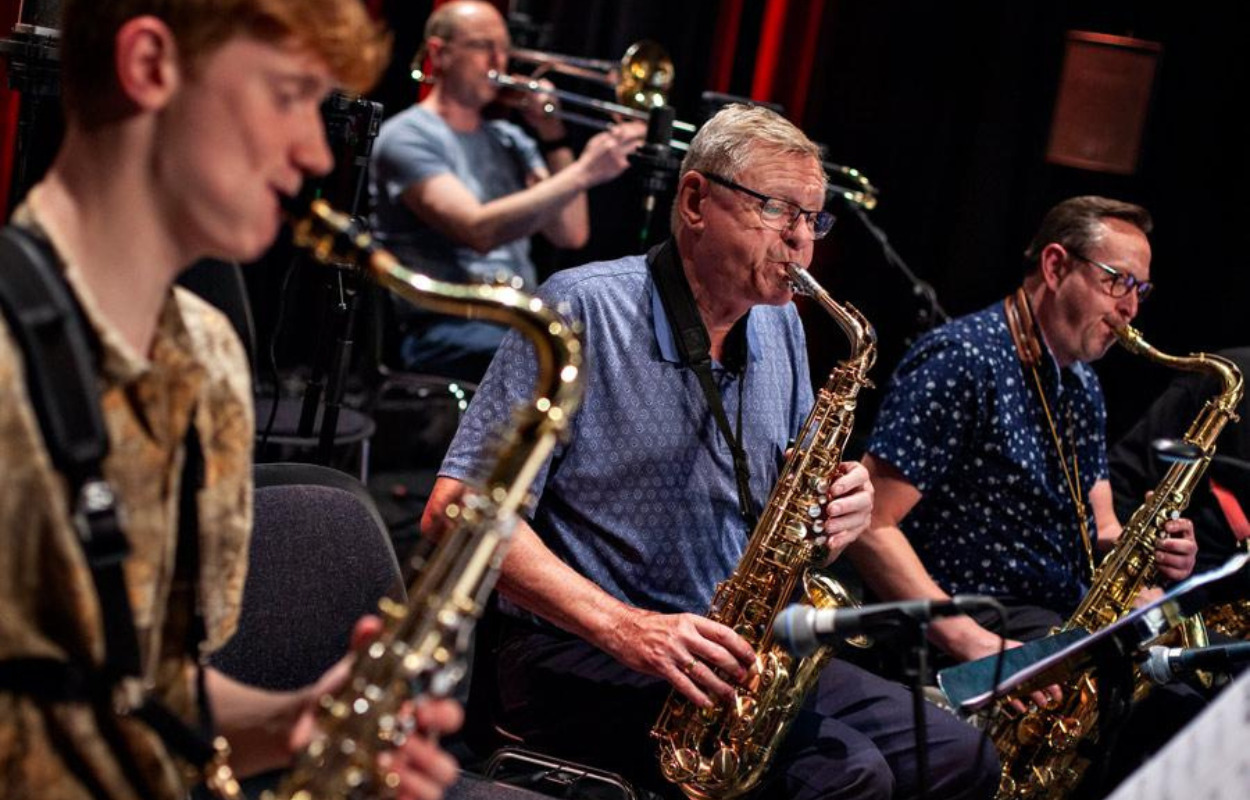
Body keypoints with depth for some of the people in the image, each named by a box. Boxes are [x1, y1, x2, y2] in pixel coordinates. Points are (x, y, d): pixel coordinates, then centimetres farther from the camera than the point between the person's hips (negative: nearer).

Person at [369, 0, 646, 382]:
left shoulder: (509, 140, 20)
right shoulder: (408, 136, -2)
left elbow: (570, 234, 11)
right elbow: (478, 230, -18)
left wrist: (553, 136, 4)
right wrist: (583, 172, -21)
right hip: (445, 328, -7)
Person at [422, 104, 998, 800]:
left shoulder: (779, 325, 11)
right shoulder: (584, 310, -12)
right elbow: (457, 510, -18)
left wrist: (838, 505, -4)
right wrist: (624, 627, -27)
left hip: (740, 652, 8)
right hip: (582, 653, -7)